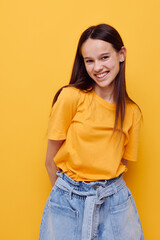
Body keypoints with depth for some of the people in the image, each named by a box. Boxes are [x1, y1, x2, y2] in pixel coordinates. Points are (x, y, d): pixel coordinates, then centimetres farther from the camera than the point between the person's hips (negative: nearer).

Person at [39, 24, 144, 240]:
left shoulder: (132, 112, 0)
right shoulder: (71, 96, -12)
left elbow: (122, 162, 8)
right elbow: (51, 160, -6)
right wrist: (65, 191, 3)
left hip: (115, 200, 3)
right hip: (69, 199, -2)